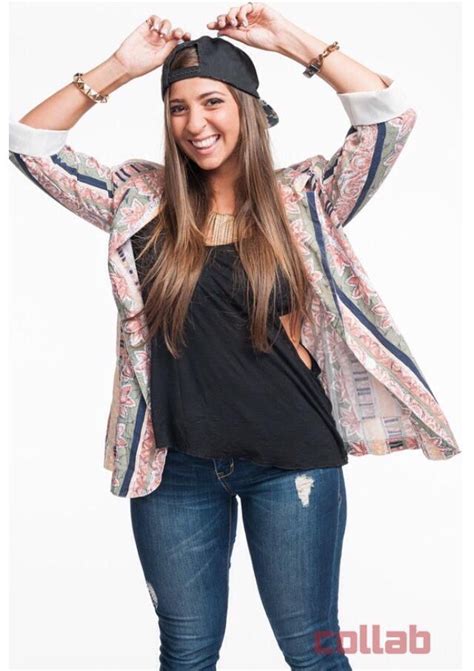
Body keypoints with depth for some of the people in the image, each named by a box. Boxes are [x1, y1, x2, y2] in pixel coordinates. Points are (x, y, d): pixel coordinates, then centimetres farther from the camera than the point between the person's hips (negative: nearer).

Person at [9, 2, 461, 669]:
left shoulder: (302, 197, 0)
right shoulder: (141, 202, 4)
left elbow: (392, 117, -10)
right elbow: (31, 145, 1)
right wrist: (120, 67, -5)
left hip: (292, 458, -1)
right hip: (176, 465, 2)